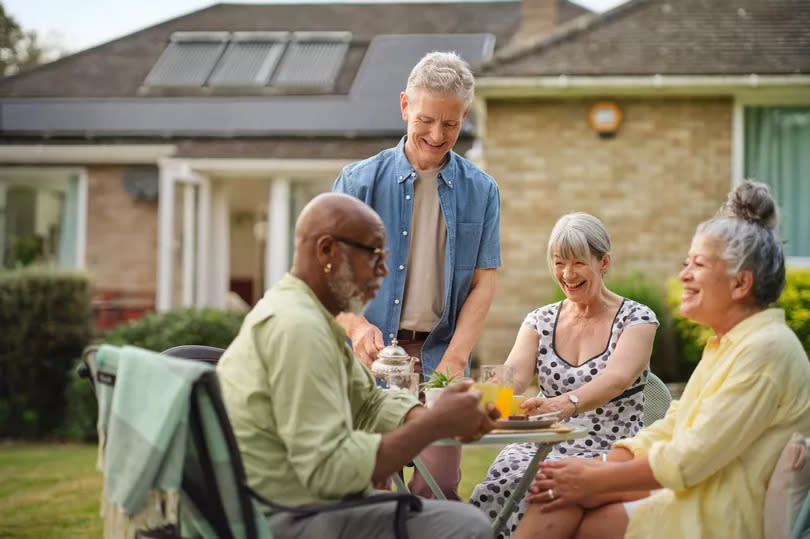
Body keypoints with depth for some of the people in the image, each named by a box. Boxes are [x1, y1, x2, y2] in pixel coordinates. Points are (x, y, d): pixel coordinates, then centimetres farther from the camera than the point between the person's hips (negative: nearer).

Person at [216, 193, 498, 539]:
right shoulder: (298, 326, -20)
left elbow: (369, 402, 15)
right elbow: (330, 470, -25)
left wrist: (442, 418, -4)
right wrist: (437, 423, -19)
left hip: (292, 509, 11)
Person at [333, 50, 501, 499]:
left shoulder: (480, 191, 9)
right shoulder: (360, 181, 4)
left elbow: (483, 283, 6)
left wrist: (454, 359, -7)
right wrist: (356, 326, -16)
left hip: (440, 356, 1)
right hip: (372, 355, -1)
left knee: (437, 487, -8)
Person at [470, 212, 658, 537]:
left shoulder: (636, 319, -2)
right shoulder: (540, 322, 11)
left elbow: (616, 379, -20)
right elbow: (513, 376, -7)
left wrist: (565, 404, -41)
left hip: (611, 453, -3)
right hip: (547, 448, 3)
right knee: (505, 479, -29)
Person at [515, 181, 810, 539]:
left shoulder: (765, 349, -17)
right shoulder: (725, 344, 15)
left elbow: (689, 460, -20)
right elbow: (669, 429, 11)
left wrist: (594, 480, -14)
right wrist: (597, 469, -4)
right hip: (698, 494, 8)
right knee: (564, 496, -7)